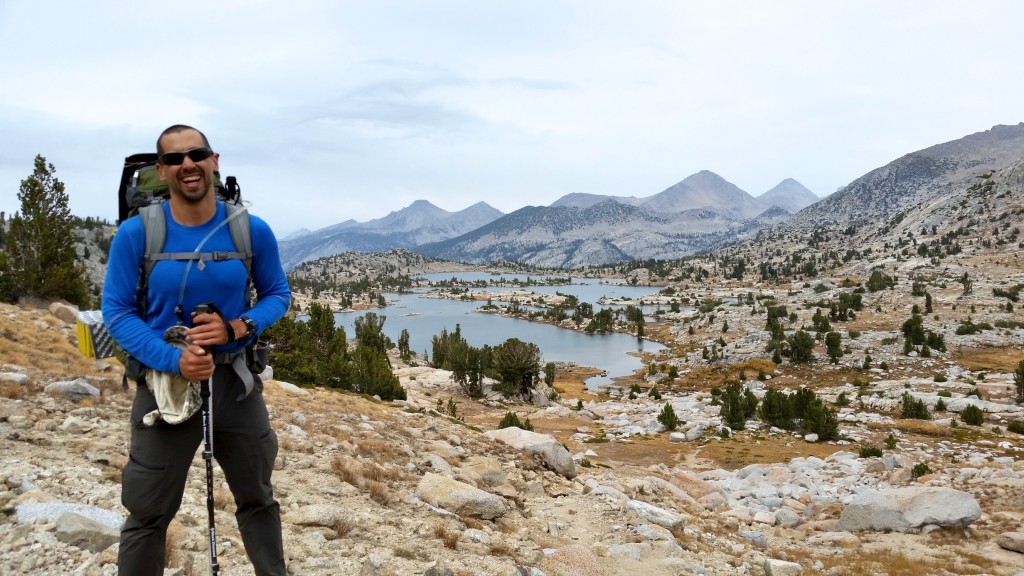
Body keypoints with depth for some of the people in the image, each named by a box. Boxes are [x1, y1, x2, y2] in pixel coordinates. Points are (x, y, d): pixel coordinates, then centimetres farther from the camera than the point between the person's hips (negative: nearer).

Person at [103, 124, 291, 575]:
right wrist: (174, 359, -23)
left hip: (236, 379, 2)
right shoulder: (135, 233, -11)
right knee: (148, 515, 11)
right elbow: (117, 312, -8)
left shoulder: (252, 231, -7)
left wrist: (238, 327, -18)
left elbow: (278, 295, 2)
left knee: (258, 499, 20)